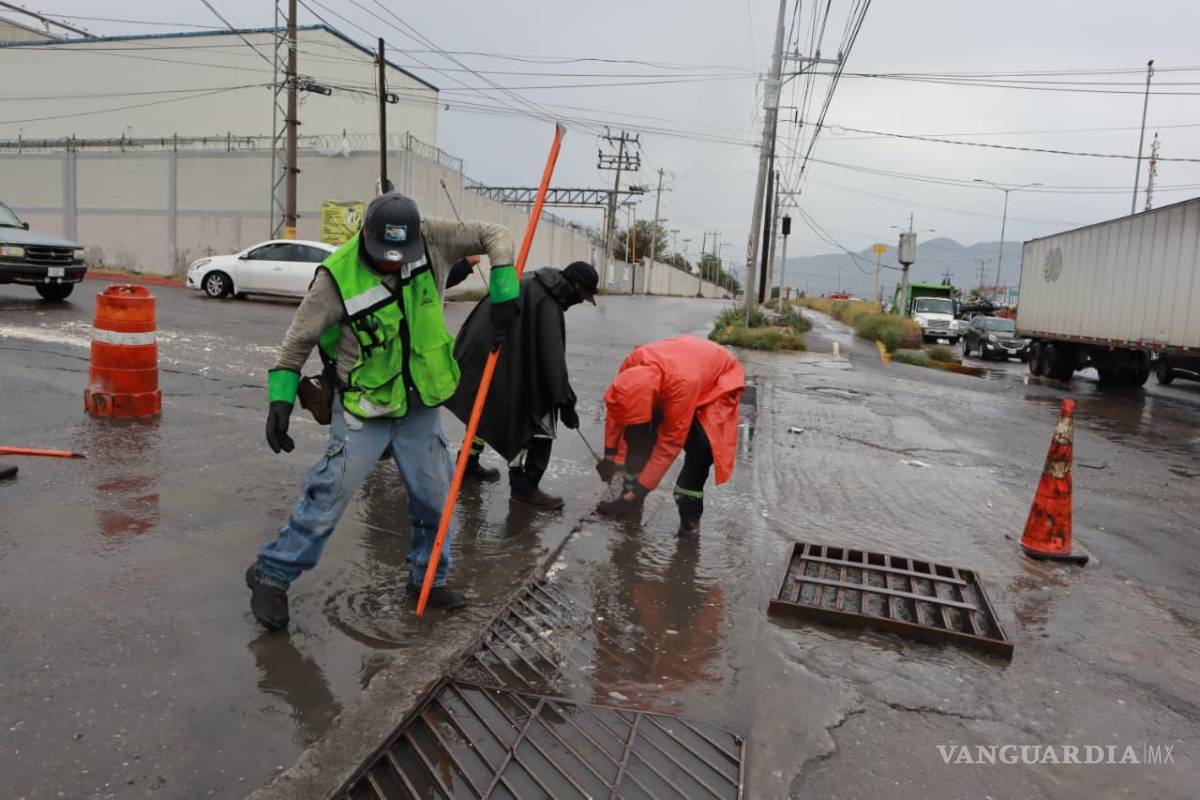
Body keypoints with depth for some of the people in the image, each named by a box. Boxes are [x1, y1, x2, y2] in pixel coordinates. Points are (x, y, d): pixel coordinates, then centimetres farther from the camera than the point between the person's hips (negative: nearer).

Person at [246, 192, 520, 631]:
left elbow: (495, 235, -4)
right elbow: (300, 339, -9)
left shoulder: (432, 239, -12)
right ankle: (271, 575, 14)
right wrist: (281, 398, -14)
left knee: (434, 496, 10)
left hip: (420, 405, 4)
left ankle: (429, 578, 31)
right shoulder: (337, 276, -19)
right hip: (363, 409, -4)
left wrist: (503, 293, -18)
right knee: (329, 493, -6)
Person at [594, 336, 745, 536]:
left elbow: (670, 443, -37)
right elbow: (618, 409, -11)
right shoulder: (633, 363, -30)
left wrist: (642, 487, -31)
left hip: (719, 380, -5)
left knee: (701, 445, -27)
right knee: (638, 431, -8)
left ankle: (689, 512, -9)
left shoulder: (682, 384, -46)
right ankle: (631, 498, 7)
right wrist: (610, 455, -9)